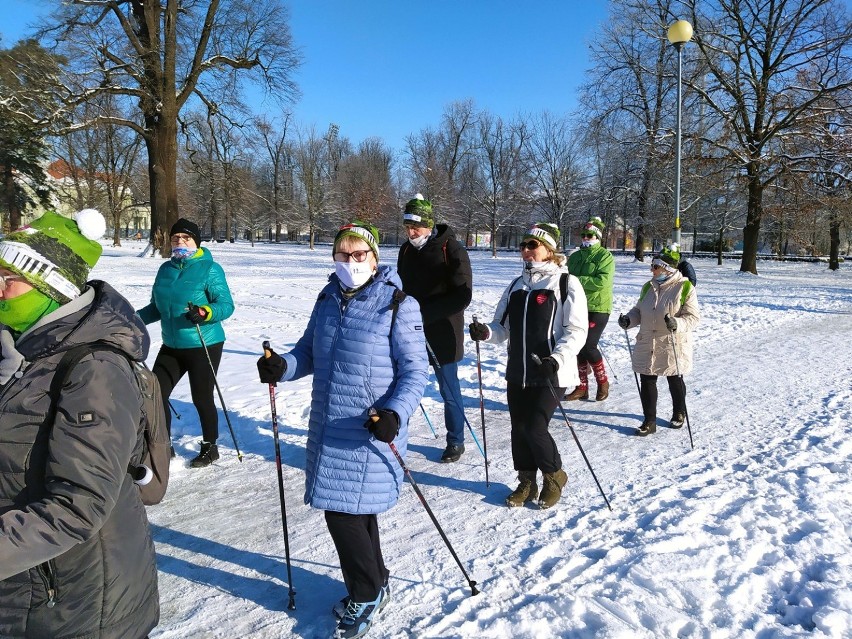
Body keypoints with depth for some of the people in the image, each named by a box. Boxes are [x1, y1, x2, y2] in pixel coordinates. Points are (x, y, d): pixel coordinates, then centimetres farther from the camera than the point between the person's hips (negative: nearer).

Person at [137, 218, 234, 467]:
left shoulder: (210, 269, -10)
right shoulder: (166, 269, 9)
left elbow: (227, 305, -16)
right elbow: (157, 307, 17)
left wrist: (205, 313, -33)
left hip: (204, 346, -6)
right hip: (171, 346, 6)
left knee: (201, 398, 4)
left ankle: (210, 447, 27)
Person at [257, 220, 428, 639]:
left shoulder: (398, 304, -11)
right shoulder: (328, 298, 6)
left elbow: (415, 371, -11)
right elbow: (309, 352, 13)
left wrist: (396, 412, -27)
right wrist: (282, 367, -7)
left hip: (370, 430, -6)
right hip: (328, 427, 6)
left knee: (343, 511, -2)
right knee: (353, 509, 18)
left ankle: (367, 594, 24)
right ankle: (372, 584, 41)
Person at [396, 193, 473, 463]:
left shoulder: (452, 250, -12)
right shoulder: (406, 250, 7)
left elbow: (462, 297, -16)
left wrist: (424, 313, -23)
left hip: (441, 335, -5)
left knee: (449, 391, 8)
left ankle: (456, 441, 27)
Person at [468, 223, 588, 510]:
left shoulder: (566, 283, -6)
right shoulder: (517, 285, 12)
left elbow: (576, 331, -11)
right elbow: (503, 327, 13)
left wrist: (557, 359, -27)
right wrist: (486, 332, -10)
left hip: (551, 373, -6)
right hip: (517, 372, 6)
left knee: (535, 428, -9)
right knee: (519, 429, 10)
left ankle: (554, 477, 19)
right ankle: (527, 483, 30)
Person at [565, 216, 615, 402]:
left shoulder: (605, 256, -5)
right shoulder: (575, 256, 13)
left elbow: (602, 281, -18)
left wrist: (577, 280, -19)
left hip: (597, 308, -6)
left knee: (588, 346, -12)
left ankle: (603, 382, 10)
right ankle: (582, 387, 17)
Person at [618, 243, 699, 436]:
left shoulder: (685, 288, -11)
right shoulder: (648, 287, 6)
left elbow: (692, 318, -12)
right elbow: (639, 311, 16)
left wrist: (677, 324, -32)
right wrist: (628, 320, -4)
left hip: (673, 346, -4)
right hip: (647, 346, 5)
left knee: (675, 381, 15)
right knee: (647, 382, 4)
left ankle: (679, 413, 40)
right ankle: (649, 421, 15)